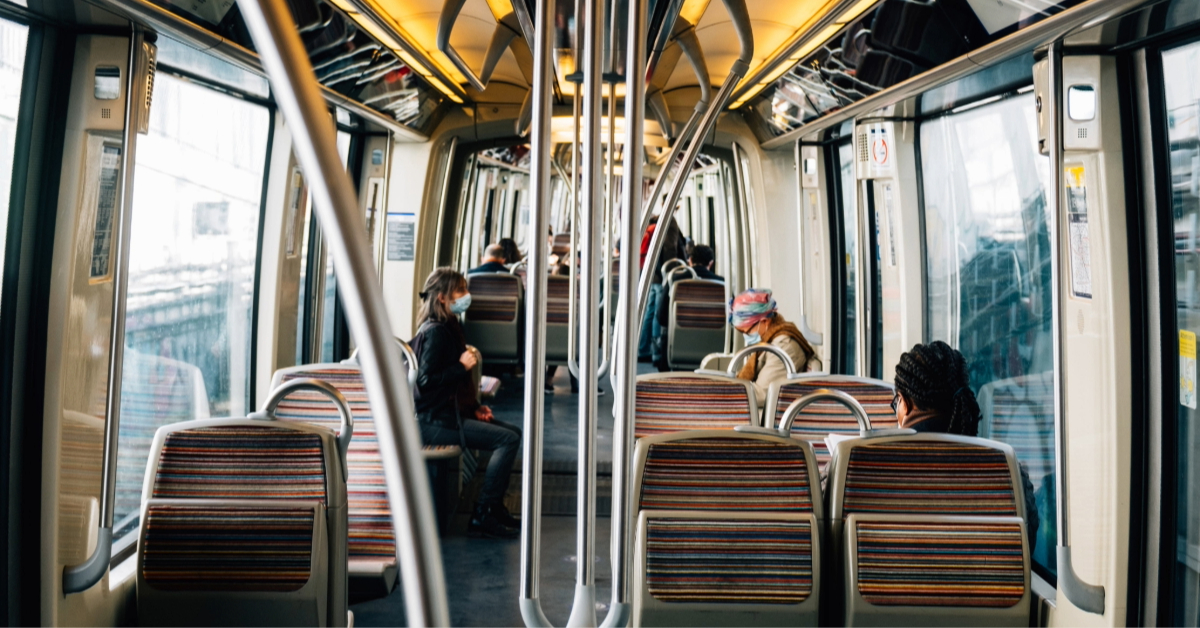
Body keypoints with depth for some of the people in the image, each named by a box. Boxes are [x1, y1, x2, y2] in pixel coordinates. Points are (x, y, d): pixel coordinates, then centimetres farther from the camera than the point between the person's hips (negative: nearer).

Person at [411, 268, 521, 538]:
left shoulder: (449, 327, 16)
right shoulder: (435, 331, -15)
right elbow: (425, 381, -21)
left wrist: (475, 407, 12)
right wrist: (462, 366, -18)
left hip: (451, 412, 10)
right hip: (434, 422, -10)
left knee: (513, 433, 9)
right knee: (507, 439, -17)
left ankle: (494, 507, 13)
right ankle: (483, 515, -11)